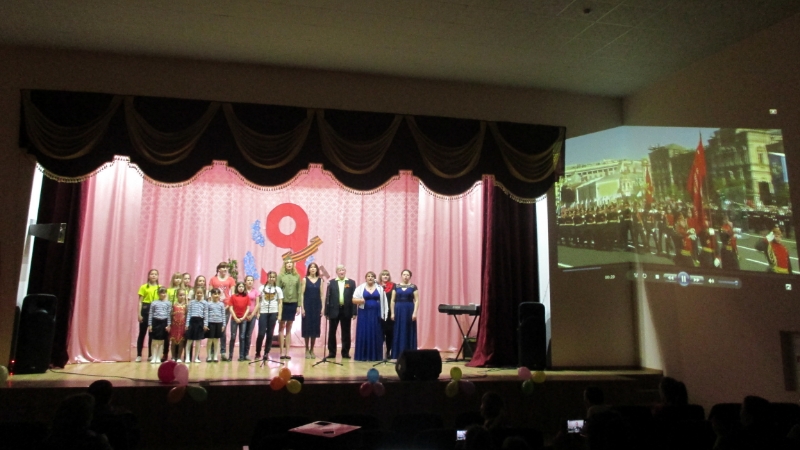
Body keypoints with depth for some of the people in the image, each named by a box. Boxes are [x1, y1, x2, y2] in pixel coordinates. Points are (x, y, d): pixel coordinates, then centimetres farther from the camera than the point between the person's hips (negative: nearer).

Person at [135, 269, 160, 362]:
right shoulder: (144, 287, 1)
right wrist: (139, 314, -7)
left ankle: (150, 355, 16)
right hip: (145, 310, -2)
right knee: (142, 333, 3)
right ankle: (139, 355, 9)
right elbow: (140, 302, 0)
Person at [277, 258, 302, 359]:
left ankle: (287, 351, 13)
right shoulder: (280, 276, -1)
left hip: (293, 304, 2)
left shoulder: (297, 277, 6)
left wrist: (299, 306, 2)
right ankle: (282, 351, 8)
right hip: (283, 303, -2)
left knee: (289, 328, 9)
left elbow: (299, 292, 6)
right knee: (281, 327, 3)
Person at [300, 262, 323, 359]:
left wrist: (322, 308, 0)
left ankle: (312, 350, 16)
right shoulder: (305, 279, 1)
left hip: (317, 306, 2)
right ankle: (307, 350, 11)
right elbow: (302, 294, -2)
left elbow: (321, 295, 6)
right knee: (307, 327, 1)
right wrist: (302, 307, -10)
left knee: (315, 327, 5)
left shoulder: (320, 280, 6)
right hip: (307, 306, -2)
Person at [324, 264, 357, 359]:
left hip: (346, 311, 0)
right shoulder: (331, 282, 4)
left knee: (346, 333, 6)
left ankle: (345, 352, 15)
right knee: (332, 332, 5)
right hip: (334, 310, 0)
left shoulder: (351, 283, 5)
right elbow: (328, 297, 1)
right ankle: (332, 352, 15)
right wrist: (326, 311, -4)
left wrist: (354, 312, -4)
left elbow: (354, 298, 1)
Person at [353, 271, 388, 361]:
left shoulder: (380, 288, 6)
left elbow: (383, 301, 6)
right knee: (363, 334, -1)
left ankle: (375, 356, 10)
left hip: (376, 314, 1)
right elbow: (353, 300, 0)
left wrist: (384, 313, -1)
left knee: (375, 335, 3)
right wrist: (360, 300, -21)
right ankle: (363, 356, 7)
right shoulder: (360, 288, 3)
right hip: (364, 314, -1)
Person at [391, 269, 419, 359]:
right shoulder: (396, 286, 6)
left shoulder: (413, 287, 2)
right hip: (398, 310, 2)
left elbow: (416, 301, -2)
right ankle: (398, 354, 10)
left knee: (409, 332, 2)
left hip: (409, 310, -2)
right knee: (398, 332, 4)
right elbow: (393, 301, 6)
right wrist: (392, 313, -1)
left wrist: (414, 312, -11)